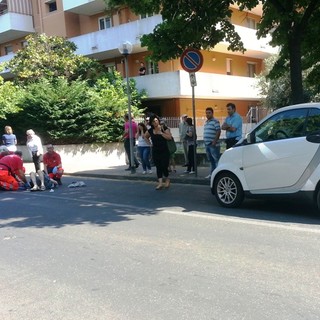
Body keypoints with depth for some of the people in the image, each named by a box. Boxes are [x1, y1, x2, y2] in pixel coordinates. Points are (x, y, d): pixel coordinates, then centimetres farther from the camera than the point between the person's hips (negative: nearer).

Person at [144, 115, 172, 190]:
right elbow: (145, 136, 22)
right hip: (155, 152, 4)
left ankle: (167, 179, 20)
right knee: (158, 167, 4)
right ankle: (160, 183, 6)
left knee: (164, 167, -6)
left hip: (164, 151, -4)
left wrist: (161, 133, -20)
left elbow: (169, 137, -17)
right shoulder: (150, 130, 4)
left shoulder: (164, 128, -7)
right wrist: (150, 143, 10)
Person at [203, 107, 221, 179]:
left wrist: (214, 142, -20)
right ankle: (212, 173, 20)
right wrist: (205, 141, 15)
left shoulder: (215, 121, -7)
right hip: (207, 144, 8)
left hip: (213, 145, -8)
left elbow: (218, 131, -15)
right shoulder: (206, 122, 18)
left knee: (216, 159, -7)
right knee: (211, 160, 13)